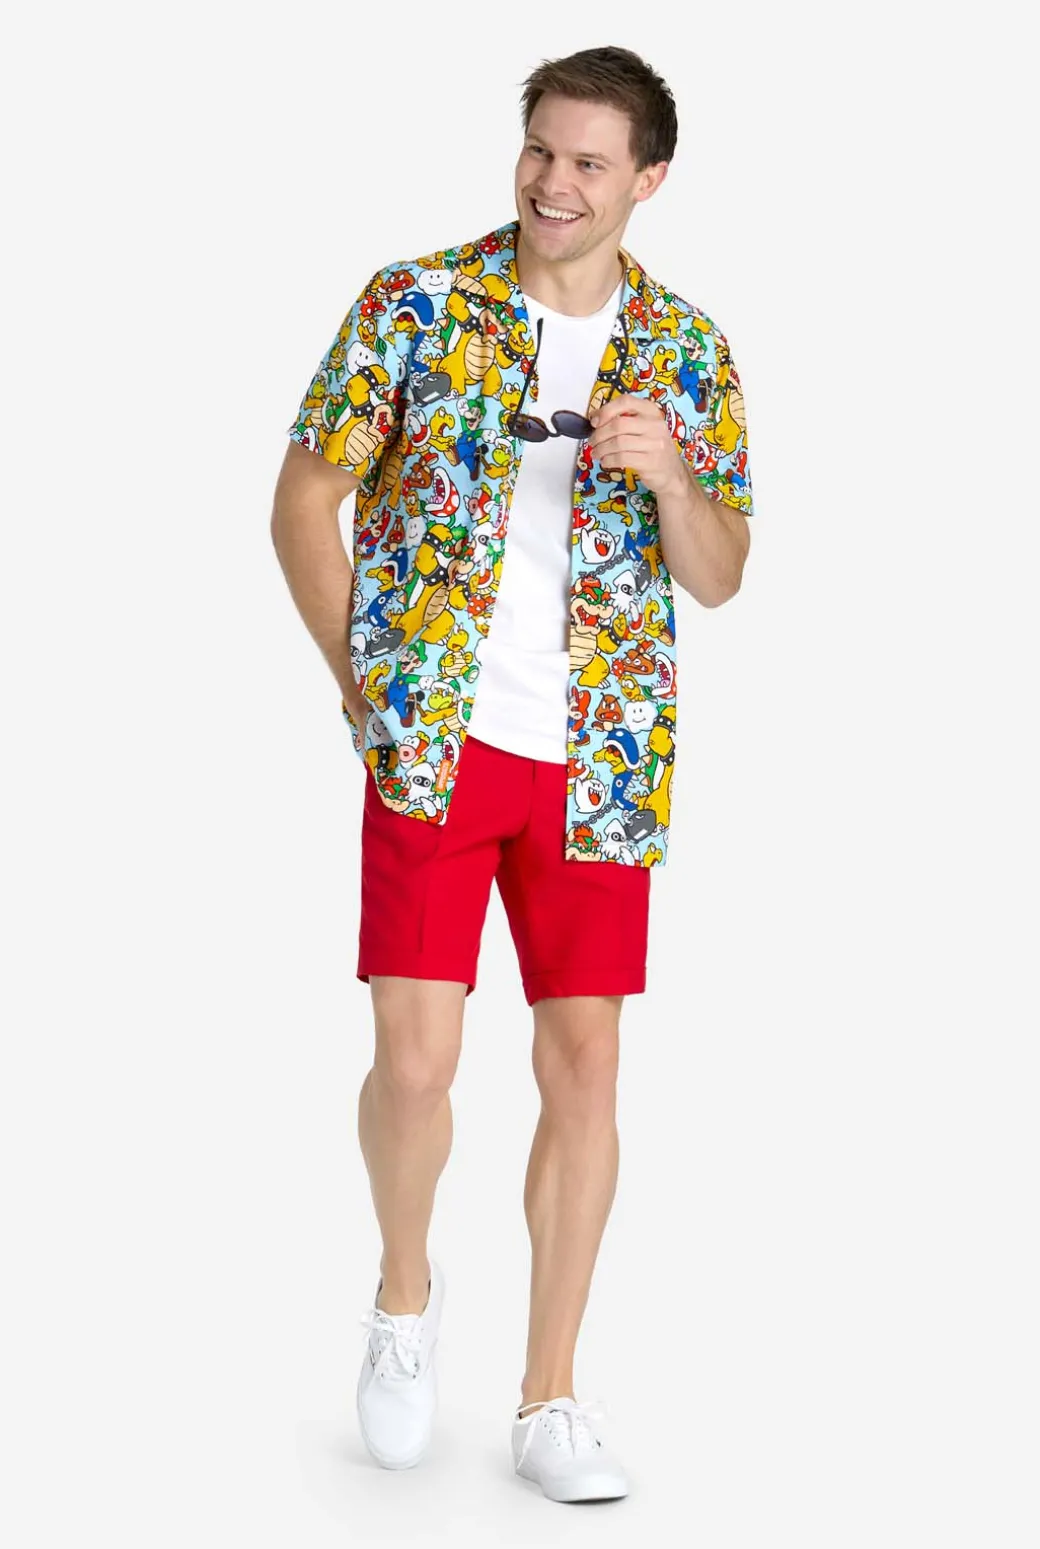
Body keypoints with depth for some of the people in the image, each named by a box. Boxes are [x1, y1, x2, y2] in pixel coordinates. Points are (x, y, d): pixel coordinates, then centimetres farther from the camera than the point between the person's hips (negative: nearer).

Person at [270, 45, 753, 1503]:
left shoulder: (687, 353, 5)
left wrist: (667, 473, -16)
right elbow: (304, 503, 2)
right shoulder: (415, 303, -1)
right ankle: (406, 1291, 23)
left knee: (584, 1066, 3)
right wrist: (362, 683, -6)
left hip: (600, 762, 2)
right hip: (435, 741, -2)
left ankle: (550, 1402, 16)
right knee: (416, 1059, -8)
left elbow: (720, 577, 4)